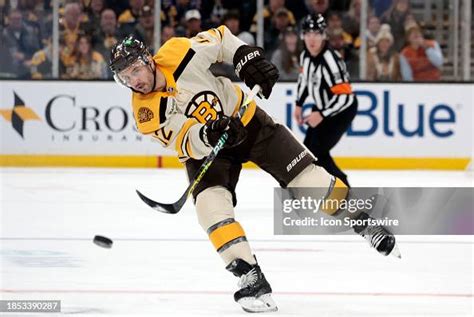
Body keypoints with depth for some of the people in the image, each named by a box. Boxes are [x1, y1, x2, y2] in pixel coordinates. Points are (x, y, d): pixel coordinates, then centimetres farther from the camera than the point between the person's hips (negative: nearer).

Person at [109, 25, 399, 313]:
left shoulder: (179, 54, -24)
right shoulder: (146, 113, -21)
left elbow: (220, 39, -6)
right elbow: (188, 145, -25)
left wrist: (246, 56, -19)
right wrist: (206, 136, -45)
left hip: (244, 118, 0)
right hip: (204, 148, 0)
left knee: (304, 175, -3)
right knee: (210, 202, -25)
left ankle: (363, 222, 18)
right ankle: (251, 276, -21)